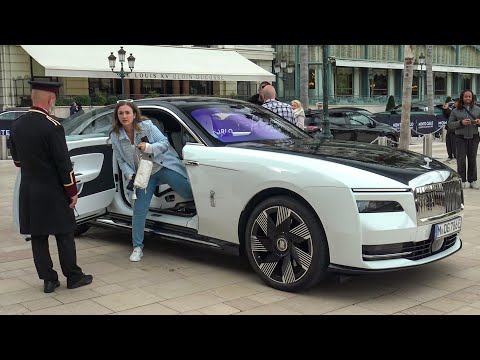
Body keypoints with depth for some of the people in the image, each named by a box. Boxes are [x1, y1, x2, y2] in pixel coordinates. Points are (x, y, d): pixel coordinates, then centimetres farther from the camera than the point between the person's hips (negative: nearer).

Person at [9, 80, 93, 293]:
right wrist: (72, 192, -7)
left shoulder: (16, 126, 3)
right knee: (64, 236, 6)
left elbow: (16, 160, 13)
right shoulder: (52, 127, -17)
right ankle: (73, 277, 15)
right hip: (53, 192, -6)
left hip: (28, 192, 6)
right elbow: (64, 164, -16)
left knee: (38, 238, 10)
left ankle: (48, 279, 16)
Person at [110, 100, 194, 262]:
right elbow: (121, 161, 1)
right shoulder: (115, 136, -6)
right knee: (139, 211, -1)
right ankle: (137, 248, 10)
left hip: (164, 168, -2)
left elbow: (165, 143, -11)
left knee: (191, 194, -10)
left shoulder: (147, 126, -13)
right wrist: (130, 175, -16)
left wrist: (149, 147, -29)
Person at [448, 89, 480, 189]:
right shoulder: (456, 111, 4)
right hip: (461, 137, -1)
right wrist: (461, 122, -14)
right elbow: (450, 124, 2)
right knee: (461, 159, -3)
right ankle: (462, 181, 5)